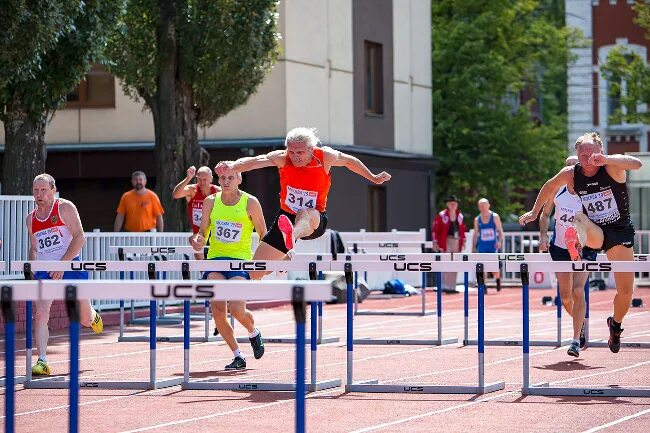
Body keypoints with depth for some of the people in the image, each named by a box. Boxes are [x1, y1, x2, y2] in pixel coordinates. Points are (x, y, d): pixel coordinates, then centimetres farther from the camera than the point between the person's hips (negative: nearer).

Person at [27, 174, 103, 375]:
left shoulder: (65, 208, -5)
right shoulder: (31, 218, 10)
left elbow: (80, 237, -11)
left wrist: (62, 264, -18)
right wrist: (32, 271, 8)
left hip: (70, 266, -3)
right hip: (44, 270, 3)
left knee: (85, 319, 8)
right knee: (40, 313, -18)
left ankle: (94, 317, 47)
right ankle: (42, 362, -18)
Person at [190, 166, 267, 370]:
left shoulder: (250, 203, -1)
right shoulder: (211, 201, 6)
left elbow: (263, 234, 5)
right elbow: (203, 231, 13)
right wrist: (198, 240, -10)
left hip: (241, 260, -3)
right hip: (215, 259, 3)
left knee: (237, 309, -19)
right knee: (217, 310, -11)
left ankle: (253, 332, 17)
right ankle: (238, 356, 4)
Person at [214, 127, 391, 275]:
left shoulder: (325, 157, -12)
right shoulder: (282, 158, -12)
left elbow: (349, 160, 9)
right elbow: (254, 161, -30)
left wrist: (373, 178, 20)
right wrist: (231, 166, -50)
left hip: (315, 222, -4)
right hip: (286, 218, 4)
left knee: (305, 215, -44)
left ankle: (292, 237, -78)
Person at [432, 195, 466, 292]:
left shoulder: (460, 216, 12)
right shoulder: (442, 215, -4)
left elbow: (463, 229, 20)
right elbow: (434, 229, -5)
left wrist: (463, 241, 13)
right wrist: (435, 243, -10)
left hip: (457, 242, 6)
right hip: (445, 242, -6)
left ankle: (452, 286, 13)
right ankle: (444, 286, -9)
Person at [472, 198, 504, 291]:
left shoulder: (495, 217, 0)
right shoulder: (477, 219, 7)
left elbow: (500, 231, -1)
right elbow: (476, 234, 13)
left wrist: (500, 241, -16)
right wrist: (473, 247, 9)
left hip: (493, 245, -2)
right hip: (482, 246, 2)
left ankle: (498, 280, 24)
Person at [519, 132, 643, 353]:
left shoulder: (612, 167, -18)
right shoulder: (570, 174, -10)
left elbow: (636, 164, -39)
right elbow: (549, 186, 12)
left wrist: (606, 159, -53)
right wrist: (534, 212, 18)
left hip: (620, 231, 0)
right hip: (594, 233, 0)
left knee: (626, 291, 1)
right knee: (580, 220, -38)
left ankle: (615, 325, 32)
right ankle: (576, 240, -75)